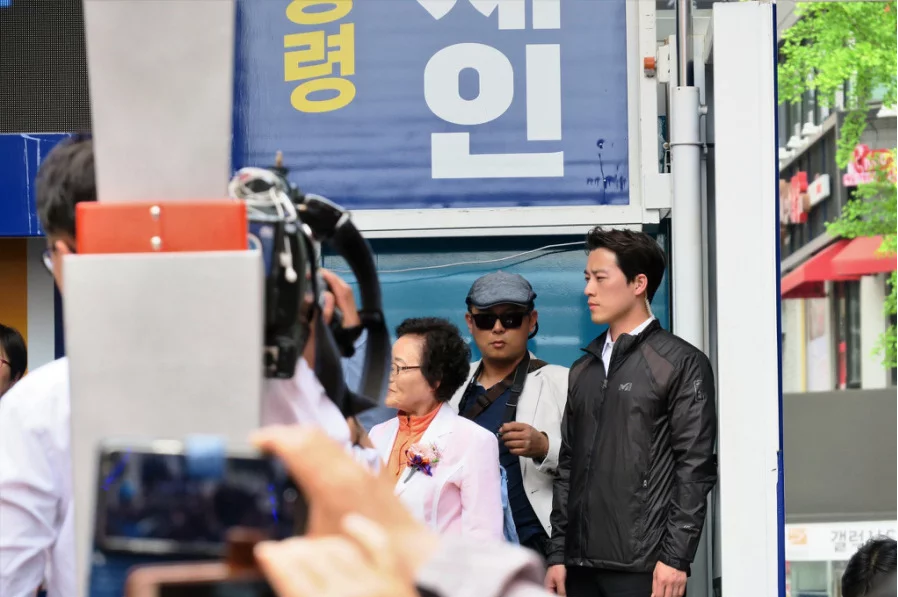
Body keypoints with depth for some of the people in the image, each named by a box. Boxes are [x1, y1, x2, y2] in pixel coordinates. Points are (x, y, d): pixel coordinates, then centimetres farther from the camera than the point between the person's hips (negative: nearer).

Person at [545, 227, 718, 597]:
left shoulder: (681, 364, 0)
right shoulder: (583, 370, 18)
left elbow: (695, 469, -6)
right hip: (582, 565, 6)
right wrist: (558, 554, 10)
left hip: (642, 566, -6)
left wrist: (675, 557, -13)